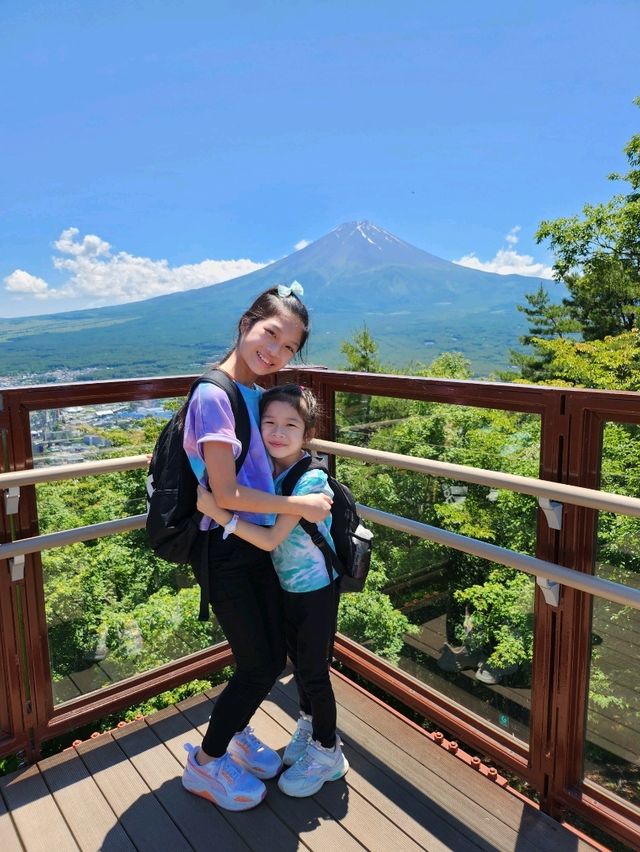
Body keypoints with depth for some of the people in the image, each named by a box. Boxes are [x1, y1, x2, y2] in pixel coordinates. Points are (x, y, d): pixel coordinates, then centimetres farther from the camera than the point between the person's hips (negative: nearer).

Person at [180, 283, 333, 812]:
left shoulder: (259, 394, 6)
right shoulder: (214, 395, -19)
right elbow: (226, 495, -20)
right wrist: (300, 506, -15)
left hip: (260, 543, 7)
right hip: (224, 549, -7)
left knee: (274, 658, 16)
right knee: (259, 664, 4)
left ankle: (235, 733, 44)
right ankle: (205, 763, 29)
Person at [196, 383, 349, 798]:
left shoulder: (310, 480, -28)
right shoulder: (266, 470, -8)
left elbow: (270, 538, -32)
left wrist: (215, 510, -35)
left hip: (317, 589, -6)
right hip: (286, 585, 6)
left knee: (314, 670, 9)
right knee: (297, 659, 24)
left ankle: (328, 752, 32)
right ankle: (308, 724, 49)